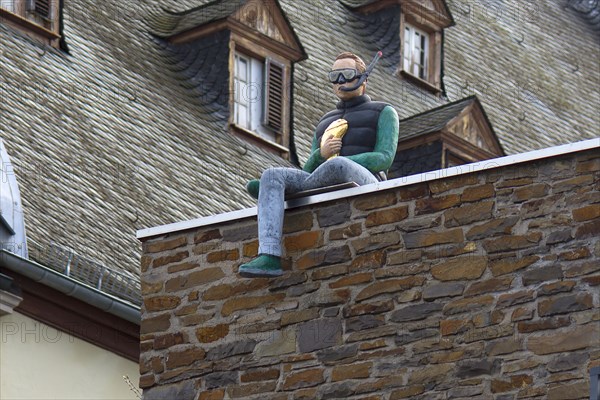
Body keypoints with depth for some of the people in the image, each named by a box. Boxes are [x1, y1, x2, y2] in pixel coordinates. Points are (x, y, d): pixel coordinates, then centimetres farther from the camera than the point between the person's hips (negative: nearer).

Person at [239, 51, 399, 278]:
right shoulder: (326, 122, 33)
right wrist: (321, 154, -4)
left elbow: (385, 158, -1)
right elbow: (309, 170, 21)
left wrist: (335, 159, -12)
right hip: (325, 191, 5)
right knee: (272, 176, -21)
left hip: (364, 183, -5)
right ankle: (269, 258, -38)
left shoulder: (384, 113, 16)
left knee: (338, 166, -40)